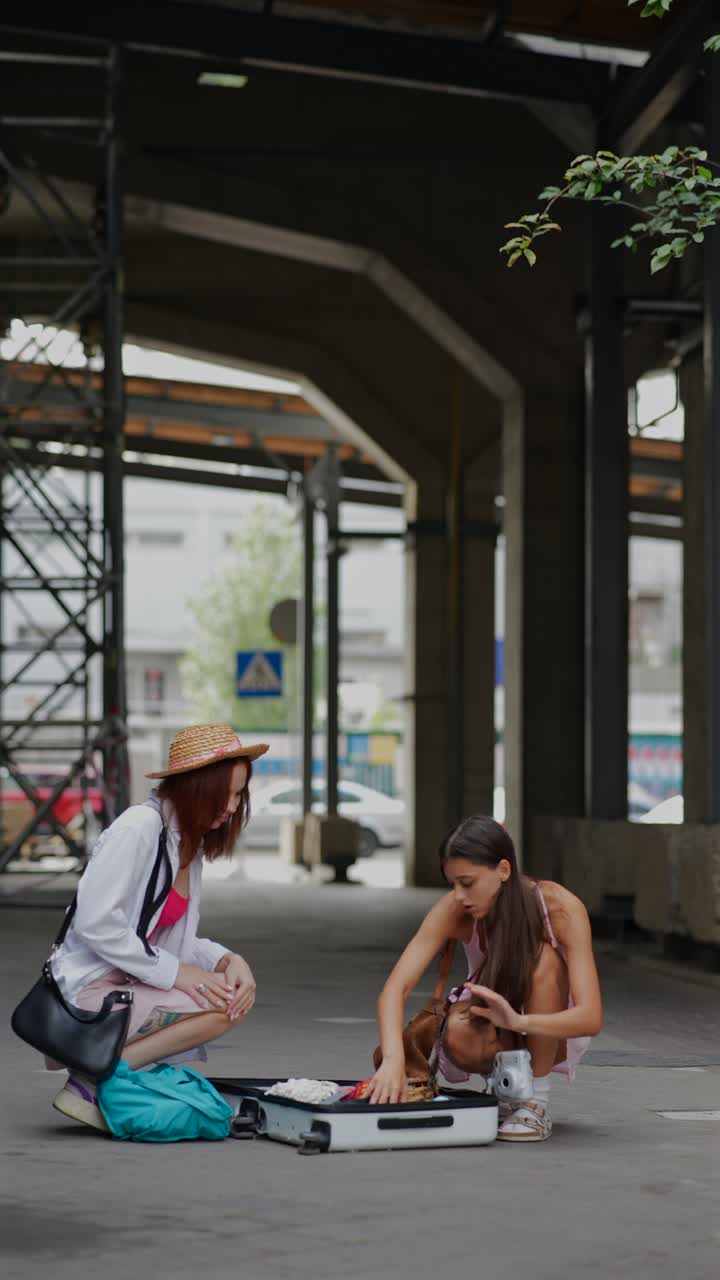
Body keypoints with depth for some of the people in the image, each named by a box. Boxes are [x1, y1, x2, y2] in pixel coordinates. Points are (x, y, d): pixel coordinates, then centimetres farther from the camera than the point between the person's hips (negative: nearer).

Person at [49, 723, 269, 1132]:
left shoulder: (191, 841, 14)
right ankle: (92, 1081, -16)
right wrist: (176, 972, -20)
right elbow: (96, 924, -22)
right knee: (222, 1007, -19)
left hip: (126, 986, 10)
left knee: (239, 990, 3)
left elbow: (179, 940, 11)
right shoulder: (138, 828, -16)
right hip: (85, 994, -10)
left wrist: (228, 960, -9)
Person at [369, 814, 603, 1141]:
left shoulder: (561, 908, -28)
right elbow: (395, 988, -32)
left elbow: (590, 1018, -35)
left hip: (552, 1031, -1)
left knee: (542, 958, -33)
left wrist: (520, 1021, -54)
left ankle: (536, 1102, -21)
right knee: (461, 1036, -35)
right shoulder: (454, 910, -23)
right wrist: (393, 1059, -51)